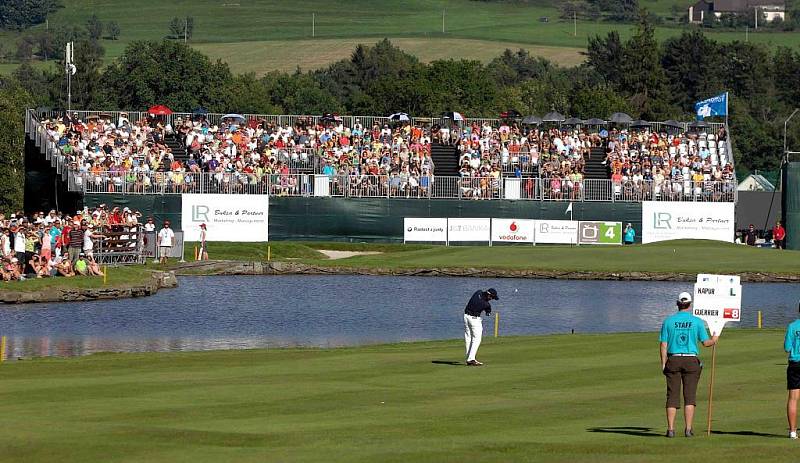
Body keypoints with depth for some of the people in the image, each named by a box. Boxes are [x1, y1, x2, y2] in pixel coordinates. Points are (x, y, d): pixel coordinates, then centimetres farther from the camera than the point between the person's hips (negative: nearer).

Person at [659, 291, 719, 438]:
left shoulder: (669, 321, 0)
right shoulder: (697, 322, -2)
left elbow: (663, 344, -1)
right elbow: (706, 342, 2)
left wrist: (663, 364, 4)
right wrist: (714, 340, 24)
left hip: (673, 360, 1)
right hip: (691, 361, -1)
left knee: (672, 396, 3)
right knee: (690, 396, 2)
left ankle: (670, 429, -2)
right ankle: (688, 429, -3)